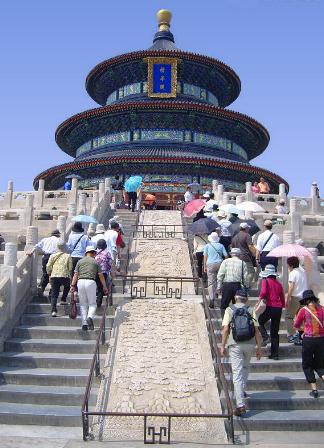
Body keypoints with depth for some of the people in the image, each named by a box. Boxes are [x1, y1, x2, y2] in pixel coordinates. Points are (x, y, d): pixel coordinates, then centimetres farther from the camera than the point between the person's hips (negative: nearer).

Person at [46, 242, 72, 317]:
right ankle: (63, 300, 21)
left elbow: (48, 267, 8)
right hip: (65, 276, -2)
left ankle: (54, 310, -9)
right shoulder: (68, 256, 4)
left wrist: (49, 274, 24)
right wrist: (69, 275, 19)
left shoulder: (53, 256, 11)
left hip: (54, 276, 2)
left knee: (54, 294, 3)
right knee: (67, 286, 31)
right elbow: (70, 268, 2)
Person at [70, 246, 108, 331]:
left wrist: (72, 285, 6)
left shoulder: (80, 261, 15)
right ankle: (90, 317, -19)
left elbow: (75, 274, 7)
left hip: (80, 282, 2)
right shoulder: (95, 262, 10)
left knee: (83, 304, 10)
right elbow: (101, 276, 12)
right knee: (92, 304, 7)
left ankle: (84, 324, 6)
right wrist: (104, 287, 20)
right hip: (91, 282, -2)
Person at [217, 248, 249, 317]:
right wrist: (246, 287, 11)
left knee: (224, 305, 8)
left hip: (226, 285, -1)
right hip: (237, 285, 1)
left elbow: (220, 275, -2)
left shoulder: (225, 261, 3)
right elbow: (246, 277, 1)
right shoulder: (243, 263, 3)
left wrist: (219, 286, 2)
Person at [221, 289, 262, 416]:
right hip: (249, 344, 2)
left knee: (237, 374, -3)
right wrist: (259, 347, 6)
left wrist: (223, 346, 1)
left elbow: (225, 329, -5)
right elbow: (257, 330, 2)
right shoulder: (251, 311, 6)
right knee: (245, 367, 29)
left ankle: (241, 405, -10)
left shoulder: (229, 310, 2)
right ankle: (241, 391, 37)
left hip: (235, 345, -2)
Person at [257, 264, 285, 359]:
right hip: (278, 309, 5)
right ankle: (275, 354, 12)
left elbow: (263, 292, -19)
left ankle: (265, 337, -7)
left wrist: (261, 298, -1)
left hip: (270, 307, -5)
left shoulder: (265, 281, -3)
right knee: (275, 332, 11)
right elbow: (282, 298, 15)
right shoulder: (278, 283, 13)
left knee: (260, 322, 19)